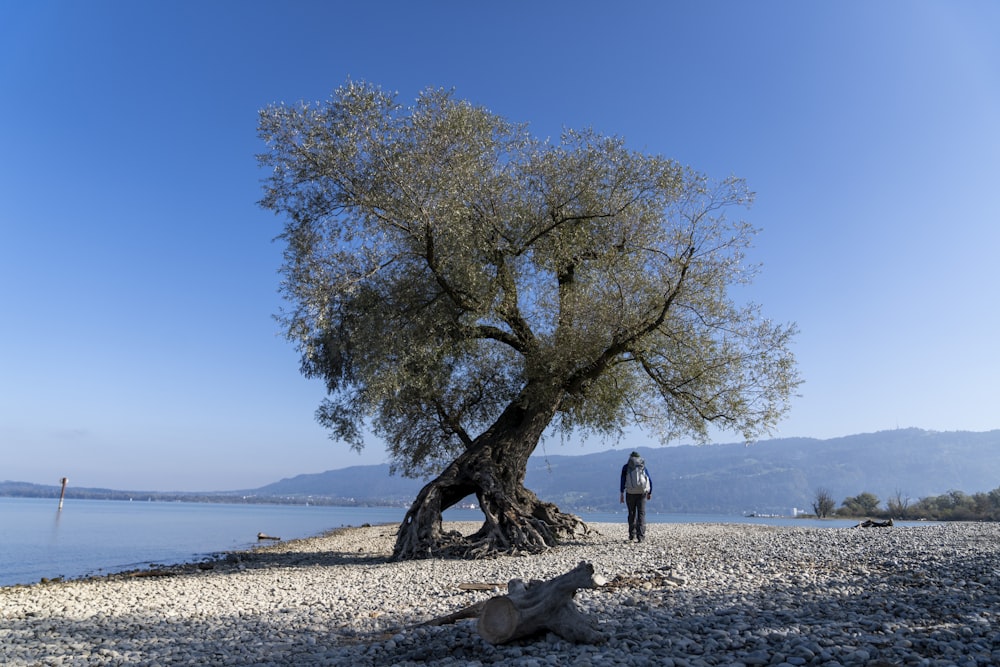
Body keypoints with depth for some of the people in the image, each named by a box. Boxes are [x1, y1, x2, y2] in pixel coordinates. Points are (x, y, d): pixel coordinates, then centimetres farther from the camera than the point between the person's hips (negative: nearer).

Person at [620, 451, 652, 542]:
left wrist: (622, 493, -7)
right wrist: (650, 492, 26)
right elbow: (650, 481, 13)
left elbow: (623, 479, -5)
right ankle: (640, 536, -13)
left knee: (632, 513, 15)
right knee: (641, 514, -1)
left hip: (630, 493, 0)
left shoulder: (626, 467, 8)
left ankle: (632, 535, 20)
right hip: (642, 493, 0)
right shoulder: (643, 467, 15)